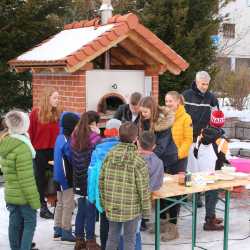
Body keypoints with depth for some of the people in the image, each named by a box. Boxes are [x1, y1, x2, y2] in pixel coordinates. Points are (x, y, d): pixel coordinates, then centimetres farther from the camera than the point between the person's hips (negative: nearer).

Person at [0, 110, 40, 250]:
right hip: (23, 195, -8)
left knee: (15, 224, 16)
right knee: (30, 223, 6)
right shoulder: (22, 147, -23)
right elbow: (26, 179, -23)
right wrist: (34, 199, -16)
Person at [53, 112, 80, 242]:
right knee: (68, 204, -1)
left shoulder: (61, 137, 8)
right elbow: (72, 160, -20)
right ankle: (66, 232, 6)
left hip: (60, 176, 10)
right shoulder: (67, 141, -22)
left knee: (60, 203, 17)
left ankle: (58, 229, 25)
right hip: (66, 178, -10)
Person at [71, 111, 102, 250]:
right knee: (91, 211, 4)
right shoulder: (94, 138, -17)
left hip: (78, 179, 6)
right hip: (91, 179, -6)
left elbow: (73, 159, 10)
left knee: (81, 209, 16)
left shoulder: (75, 136, 3)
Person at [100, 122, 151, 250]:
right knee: (129, 240, 11)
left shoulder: (110, 155, -3)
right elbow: (143, 188, -13)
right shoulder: (138, 160, -15)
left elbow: (102, 181, 3)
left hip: (111, 206, 4)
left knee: (112, 237, 17)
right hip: (131, 208, -4)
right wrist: (146, 209, -1)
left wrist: (104, 203, 14)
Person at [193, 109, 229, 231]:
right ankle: (209, 222, 7)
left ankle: (210, 216, 34)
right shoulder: (221, 139, -20)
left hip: (202, 170, 6)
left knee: (208, 193, 20)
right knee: (213, 195, 3)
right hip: (213, 172, -6)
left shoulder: (202, 134, -1)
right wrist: (228, 163, 2)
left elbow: (195, 152, 7)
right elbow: (222, 159, -17)